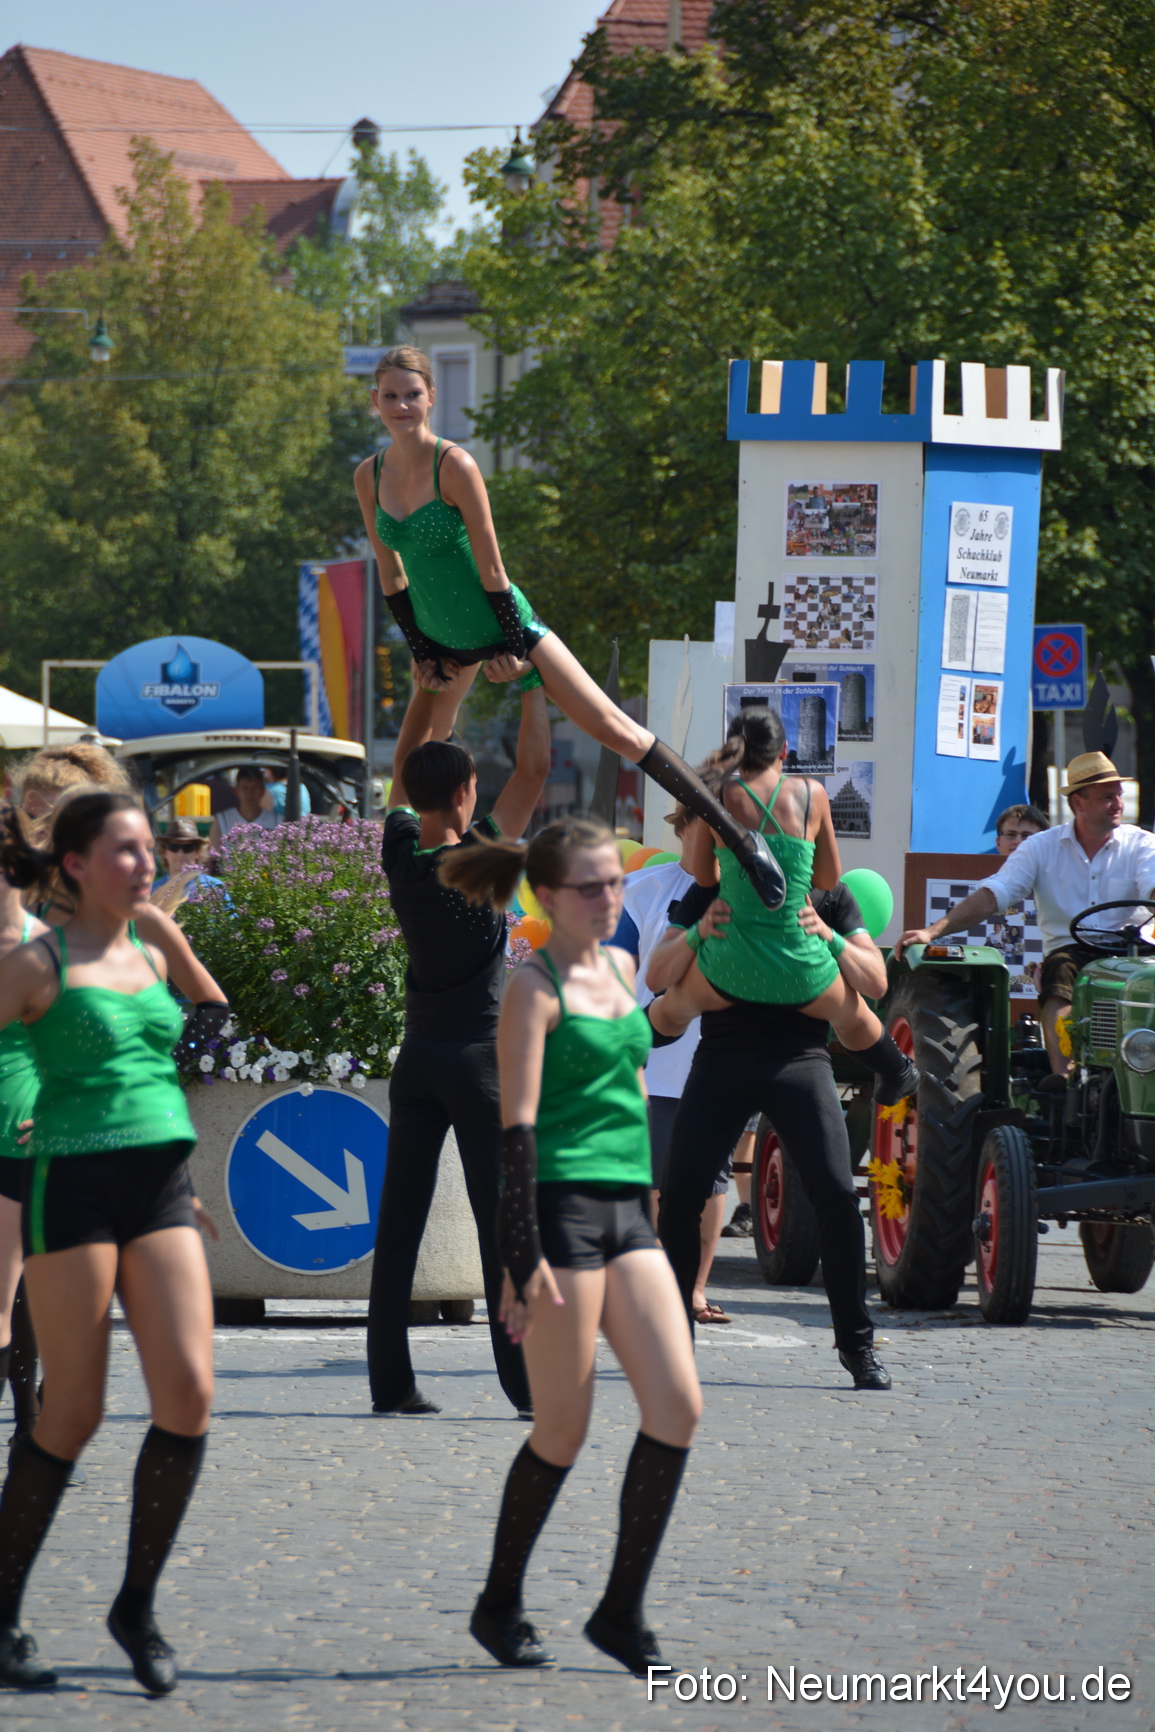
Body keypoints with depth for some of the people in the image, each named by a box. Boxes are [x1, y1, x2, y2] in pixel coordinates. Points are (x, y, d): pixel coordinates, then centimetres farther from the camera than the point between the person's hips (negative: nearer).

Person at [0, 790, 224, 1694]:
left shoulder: (152, 959, 15)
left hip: (162, 1187, 5)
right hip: (73, 1187, -5)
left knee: (190, 1395, -8)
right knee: (74, 1414, -3)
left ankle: (138, 1602, 7)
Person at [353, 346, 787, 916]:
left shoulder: (454, 466, -21)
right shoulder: (369, 477, -4)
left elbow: (491, 568, -17)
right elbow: (390, 575, 5)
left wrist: (516, 652, -14)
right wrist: (421, 653, 4)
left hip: (499, 623, -6)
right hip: (444, 641, 6)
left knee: (617, 731, -9)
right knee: (411, 764, 12)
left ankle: (741, 839, -9)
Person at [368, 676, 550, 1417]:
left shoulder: (400, 854, -1)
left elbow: (409, 763, 14)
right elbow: (534, 769, -8)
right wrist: (532, 679, -1)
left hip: (416, 1061, 5)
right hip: (480, 1058, -5)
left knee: (400, 1223, 4)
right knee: (503, 1223, -4)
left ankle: (391, 1381, 3)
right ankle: (526, 1381, -5)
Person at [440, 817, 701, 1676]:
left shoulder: (620, 970, 15)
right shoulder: (536, 989, -8)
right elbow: (517, 1127, -14)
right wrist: (523, 1259, -19)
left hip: (626, 1211, 7)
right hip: (561, 1208, -7)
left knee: (679, 1405, -3)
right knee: (563, 1430, -2)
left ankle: (622, 1609, 4)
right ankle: (500, 1605, 16)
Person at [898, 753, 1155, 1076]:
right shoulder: (1042, 848, 9)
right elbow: (991, 897, 1)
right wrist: (933, 931, -14)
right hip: (1067, 949, 0)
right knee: (1058, 983, -35)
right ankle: (1063, 1078, -48)